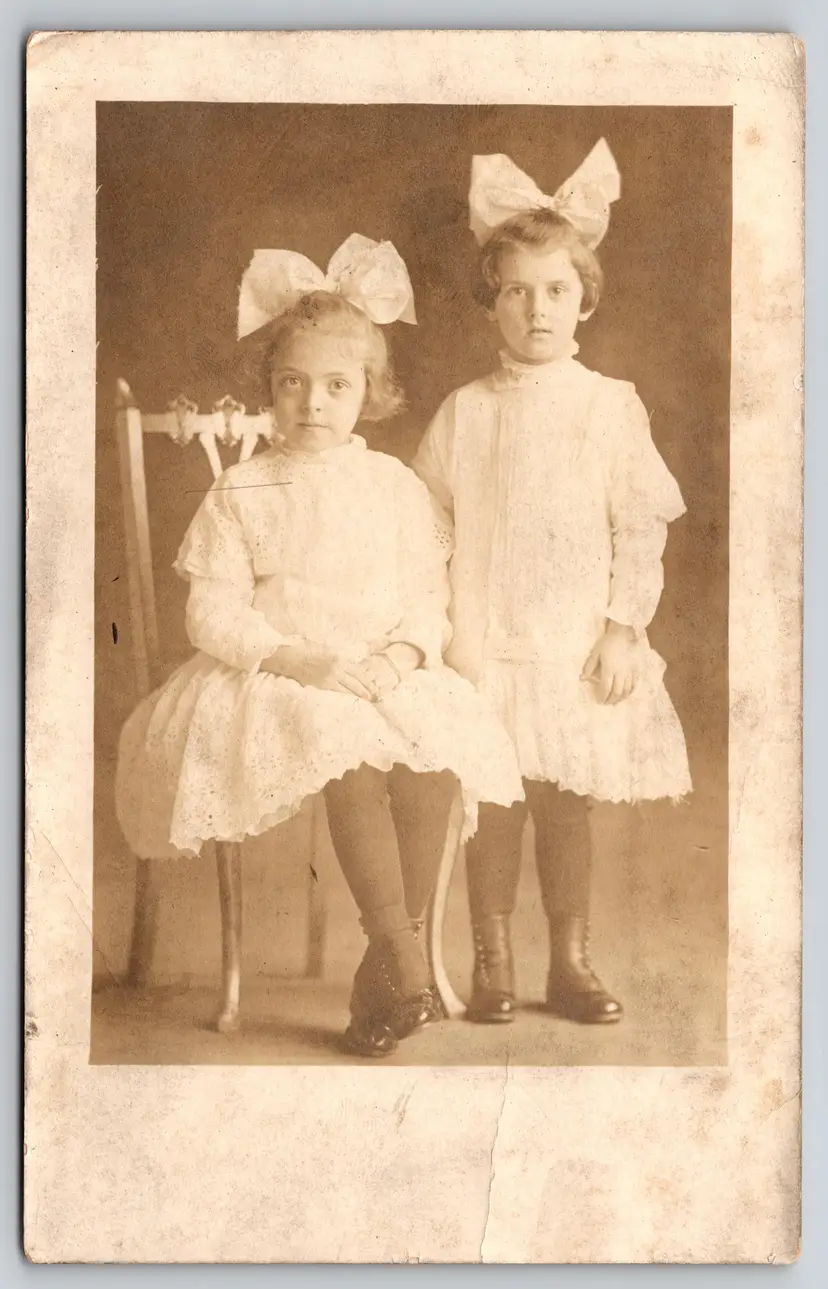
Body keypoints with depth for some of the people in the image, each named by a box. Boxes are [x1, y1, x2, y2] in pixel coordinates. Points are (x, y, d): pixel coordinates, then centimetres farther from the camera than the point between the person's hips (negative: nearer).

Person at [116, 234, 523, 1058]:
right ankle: (403, 957, -24)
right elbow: (211, 611, -2)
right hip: (277, 682, -2)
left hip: (386, 677, 2)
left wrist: (401, 655, -13)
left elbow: (427, 595, 9)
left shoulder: (396, 487, 11)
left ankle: (379, 972, -13)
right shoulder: (241, 494, 4)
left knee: (432, 770, -27)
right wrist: (296, 658, -16)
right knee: (351, 768, -33)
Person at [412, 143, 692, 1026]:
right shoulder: (465, 412, 3)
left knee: (564, 805, 8)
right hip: (484, 646, 0)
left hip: (578, 645, 0)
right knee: (493, 804, 4)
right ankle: (491, 964, 18)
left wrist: (623, 625, -5)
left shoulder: (611, 407, 1)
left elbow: (642, 526, 1)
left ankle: (570, 962, 22)